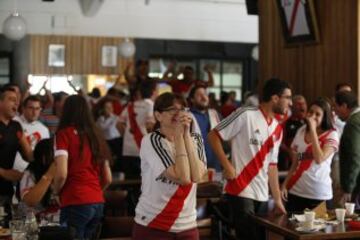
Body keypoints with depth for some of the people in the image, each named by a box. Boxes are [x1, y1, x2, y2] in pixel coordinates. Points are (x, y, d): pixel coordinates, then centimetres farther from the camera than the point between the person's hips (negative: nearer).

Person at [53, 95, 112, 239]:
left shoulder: (64, 134, -4)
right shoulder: (96, 135, 13)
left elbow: (62, 174, -15)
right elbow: (108, 179, 15)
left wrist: (56, 192, 4)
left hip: (76, 204, -6)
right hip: (98, 203, 6)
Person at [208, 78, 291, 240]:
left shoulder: (277, 129, 12)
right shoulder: (245, 115, -10)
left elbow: (271, 165, 16)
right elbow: (213, 136, -8)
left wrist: (277, 199, 14)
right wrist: (227, 166, -16)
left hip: (262, 196, 7)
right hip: (241, 192, -7)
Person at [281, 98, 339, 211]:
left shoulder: (331, 135, -6)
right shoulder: (301, 131, 8)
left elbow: (319, 159, -23)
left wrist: (313, 129, -19)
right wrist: (285, 184, 5)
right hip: (296, 191, 4)